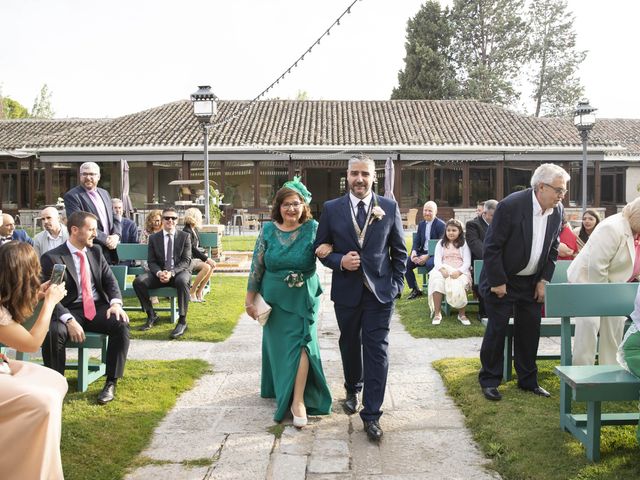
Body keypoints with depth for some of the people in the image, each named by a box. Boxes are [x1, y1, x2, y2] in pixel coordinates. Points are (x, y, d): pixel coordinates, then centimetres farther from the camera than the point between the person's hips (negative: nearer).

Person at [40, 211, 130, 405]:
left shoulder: (96, 251, 12)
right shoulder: (51, 258, -5)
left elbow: (110, 280, 8)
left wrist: (116, 302, -14)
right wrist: (69, 320, -26)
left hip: (99, 308, 4)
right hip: (70, 310, -3)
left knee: (122, 324, -26)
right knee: (52, 332, -34)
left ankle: (111, 384, -16)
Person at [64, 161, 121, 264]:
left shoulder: (104, 193, 17)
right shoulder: (71, 196, -5)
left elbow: (115, 219, 18)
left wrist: (116, 235, -4)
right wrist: (105, 239, -16)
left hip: (110, 252, 6)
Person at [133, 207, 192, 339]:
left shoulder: (185, 236, 2)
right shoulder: (153, 238, 8)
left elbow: (186, 260, -5)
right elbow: (151, 261, 4)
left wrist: (172, 273, -23)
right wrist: (159, 273, -20)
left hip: (180, 271, -3)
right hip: (160, 273, 3)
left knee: (182, 281, -38)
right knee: (138, 281, -23)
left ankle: (182, 321, -29)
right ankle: (151, 315, -5)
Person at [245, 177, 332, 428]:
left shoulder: (313, 228, -8)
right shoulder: (268, 230, -4)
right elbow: (257, 265, 0)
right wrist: (250, 298, 1)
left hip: (303, 298, -2)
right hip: (274, 298, 2)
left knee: (300, 343, -8)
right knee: (278, 344, 13)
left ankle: (298, 400, -3)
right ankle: (280, 388, 36)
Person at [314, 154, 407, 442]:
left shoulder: (389, 208, 0)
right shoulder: (332, 209, 0)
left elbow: (399, 251, 6)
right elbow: (321, 248, 5)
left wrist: (397, 285, 0)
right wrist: (339, 261, -14)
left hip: (380, 291, -1)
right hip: (346, 291, 1)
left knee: (376, 350, -4)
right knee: (350, 345, 18)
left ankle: (371, 414, 2)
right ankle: (353, 390, 43)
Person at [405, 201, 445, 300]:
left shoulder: (441, 225, -6)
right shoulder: (421, 224, 15)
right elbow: (417, 242, 12)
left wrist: (427, 256, -23)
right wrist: (413, 252, -11)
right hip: (422, 252, 7)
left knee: (430, 263, -38)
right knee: (405, 263, -13)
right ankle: (415, 290, 1)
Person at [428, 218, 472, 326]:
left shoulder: (464, 244, 12)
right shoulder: (441, 243, 17)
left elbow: (467, 262, 2)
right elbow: (437, 260, 5)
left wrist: (459, 272, -18)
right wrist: (442, 269, -17)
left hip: (460, 271, -1)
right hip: (443, 270, 1)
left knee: (460, 284, -35)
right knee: (437, 281, -33)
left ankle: (462, 314, -19)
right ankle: (437, 314, -27)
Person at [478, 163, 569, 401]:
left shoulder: (557, 211, -3)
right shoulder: (511, 205, -22)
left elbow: (552, 248, 9)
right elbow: (491, 246, -19)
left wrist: (544, 280, 1)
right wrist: (497, 282, -17)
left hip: (532, 282, 6)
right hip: (502, 280, -6)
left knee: (530, 330, 9)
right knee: (497, 329, -1)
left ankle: (528, 380, 24)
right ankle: (489, 381, 13)